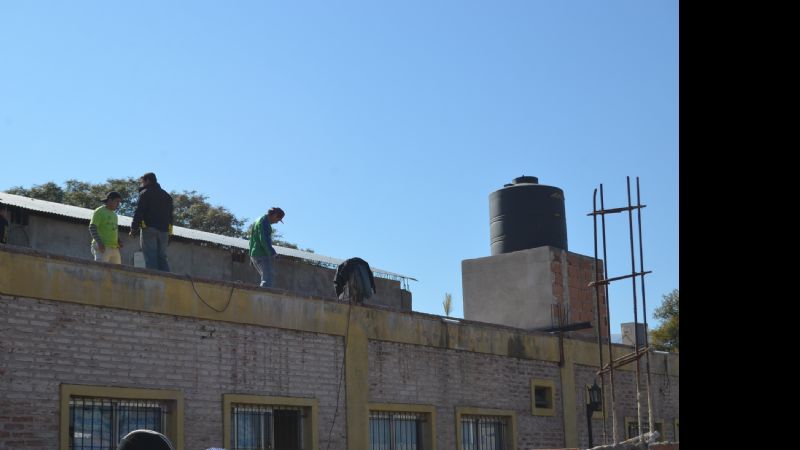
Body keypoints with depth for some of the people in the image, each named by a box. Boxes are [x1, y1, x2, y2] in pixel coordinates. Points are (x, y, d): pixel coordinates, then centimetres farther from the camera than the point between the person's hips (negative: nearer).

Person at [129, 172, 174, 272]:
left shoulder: (145, 193, 1)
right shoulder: (167, 195, 22)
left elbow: (139, 212, -8)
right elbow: (170, 216, 20)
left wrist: (133, 228, -8)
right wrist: (168, 236, 20)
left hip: (149, 229, -6)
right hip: (164, 230, 6)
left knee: (150, 257, -9)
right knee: (162, 257, 6)